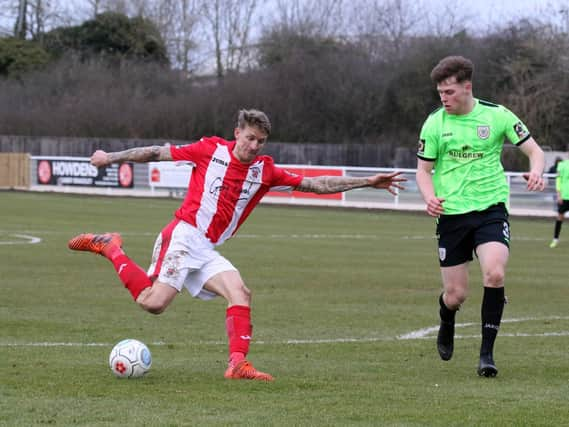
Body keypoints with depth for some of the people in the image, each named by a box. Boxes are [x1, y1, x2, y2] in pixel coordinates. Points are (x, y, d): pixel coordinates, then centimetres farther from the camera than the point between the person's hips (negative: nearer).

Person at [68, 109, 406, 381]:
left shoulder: (264, 171, 8)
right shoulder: (211, 149, -4)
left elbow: (317, 185, 9)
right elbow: (157, 153, 2)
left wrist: (368, 182, 5)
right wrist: (112, 157, 0)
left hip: (207, 252, 6)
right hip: (183, 236, -6)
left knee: (240, 292, -14)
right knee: (154, 303, -18)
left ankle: (238, 362, -18)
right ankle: (110, 248, 2)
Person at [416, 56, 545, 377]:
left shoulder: (497, 115, -3)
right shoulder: (434, 124, 0)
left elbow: (534, 150, 3)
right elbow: (424, 169, 7)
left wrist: (536, 171, -20)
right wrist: (430, 197, -14)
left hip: (491, 209, -1)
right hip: (451, 214, 1)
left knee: (495, 274, -25)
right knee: (456, 294, 1)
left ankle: (487, 352, -13)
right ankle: (447, 326, 40)